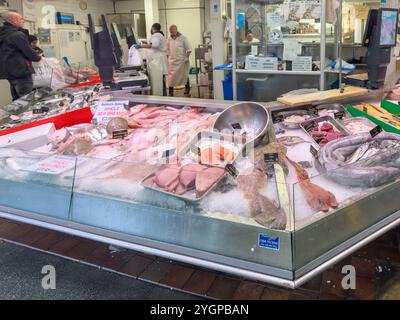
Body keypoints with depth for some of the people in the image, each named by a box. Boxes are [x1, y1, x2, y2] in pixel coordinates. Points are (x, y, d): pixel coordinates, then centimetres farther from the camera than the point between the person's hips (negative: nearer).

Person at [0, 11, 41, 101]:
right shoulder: (18, 35, -14)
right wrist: (38, 57, 7)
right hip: (21, 71, -9)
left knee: (17, 100, 16)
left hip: (10, 72, 9)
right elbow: (29, 52, -14)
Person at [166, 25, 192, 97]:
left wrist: (187, 57, -11)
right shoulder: (169, 39, 7)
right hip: (172, 61, 3)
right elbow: (167, 50, 17)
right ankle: (171, 92, 1)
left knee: (185, 76, 9)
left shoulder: (182, 38, -4)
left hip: (182, 60, -2)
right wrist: (168, 57, 8)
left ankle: (187, 90, 27)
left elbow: (189, 49, -4)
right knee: (171, 76, -3)